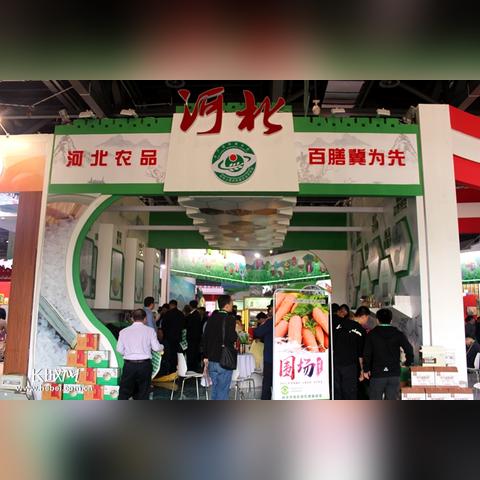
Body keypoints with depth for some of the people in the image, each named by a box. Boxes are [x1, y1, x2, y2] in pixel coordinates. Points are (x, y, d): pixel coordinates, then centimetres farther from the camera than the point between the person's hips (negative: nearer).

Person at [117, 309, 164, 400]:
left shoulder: (124, 331, 3)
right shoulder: (150, 330, -2)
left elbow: (119, 350, 2)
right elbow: (156, 348, -4)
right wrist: (162, 347, 18)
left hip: (129, 365, 1)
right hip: (145, 365, -1)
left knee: (124, 393, 9)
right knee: (143, 393, 11)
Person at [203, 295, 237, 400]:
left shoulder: (211, 318, 7)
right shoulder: (230, 319, -13)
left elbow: (205, 338, 10)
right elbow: (231, 338, -22)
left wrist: (206, 356, 16)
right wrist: (236, 332, -1)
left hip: (212, 359, 6)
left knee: (215, 389, 17)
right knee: (223, 390, 1)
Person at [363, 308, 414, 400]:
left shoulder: (372, 334, -2)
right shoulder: (398, 334, 1)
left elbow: (367, 354, -6)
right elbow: (409, 349, -7)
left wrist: (366, 370, 5)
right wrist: (408, 363, 10)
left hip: (377, 373, -1)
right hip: (394, 373, 2)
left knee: (375, 400, 7)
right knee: (392, 400, 8)